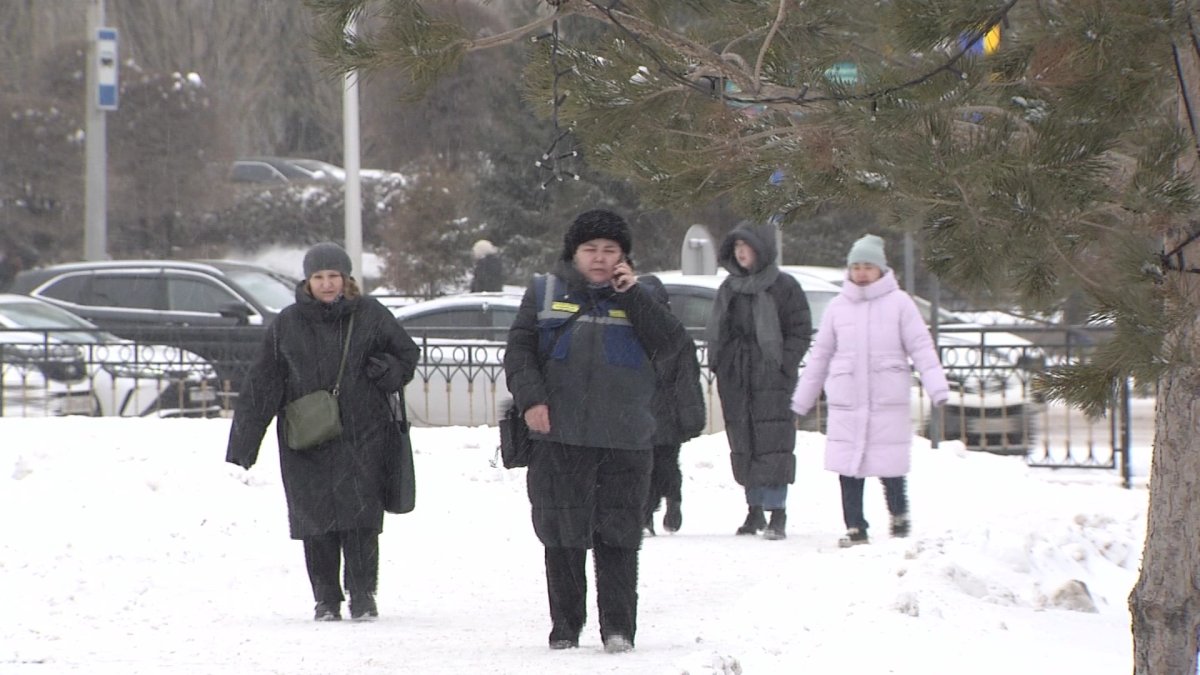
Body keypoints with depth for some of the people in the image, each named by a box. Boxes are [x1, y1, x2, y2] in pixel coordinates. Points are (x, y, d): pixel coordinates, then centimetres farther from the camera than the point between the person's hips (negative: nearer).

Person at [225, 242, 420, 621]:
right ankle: (326, 599, 11)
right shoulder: (288, 324, 6)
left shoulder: (369, 315, 5)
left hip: (362, 436, -1)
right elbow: (262, 385, 8)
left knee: (361, 514, -9)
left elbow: (407, 355, 16)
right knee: (315, 518, 1)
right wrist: (243, 443, 5)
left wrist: (386, 371, -6)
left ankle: (363, 595, 0)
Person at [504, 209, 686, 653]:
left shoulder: (638, 297, 11)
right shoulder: (545, 293, 10)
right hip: (559, 437, 0)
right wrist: (531, 398, -8)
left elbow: (668, 343, -4)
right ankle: (565, 626, 12)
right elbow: (519, 350, 6)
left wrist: (632, 295, -9)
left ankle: (618, 627, -1)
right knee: (562, 535, 4)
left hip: (624, 440, 0)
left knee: (618, 536, -3)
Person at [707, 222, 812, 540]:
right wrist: (716, 363, 9)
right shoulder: (729, 288, 14)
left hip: (771, 379, -6)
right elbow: (716, 331, 21)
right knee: (743, 444, 7)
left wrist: (782, 365, -12)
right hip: (734, 379, 6)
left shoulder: (784, 287, -2)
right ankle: (755, 510, 16)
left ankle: (777, 514, -9)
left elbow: (800, 332, -3)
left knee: (773, 443, -10)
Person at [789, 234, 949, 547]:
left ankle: (899, 515, 23)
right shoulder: (837, 307, 10)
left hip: (889, 401, -2)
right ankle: (855, 527, 7)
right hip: (846, 402, 2)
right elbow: (820, 356, 17)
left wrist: (937, 386, -12)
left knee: (890, 464, -1)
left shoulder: (898, 303, 2)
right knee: (848, 465, -2)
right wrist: (801, 400, 19)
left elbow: (921, 346, 0)